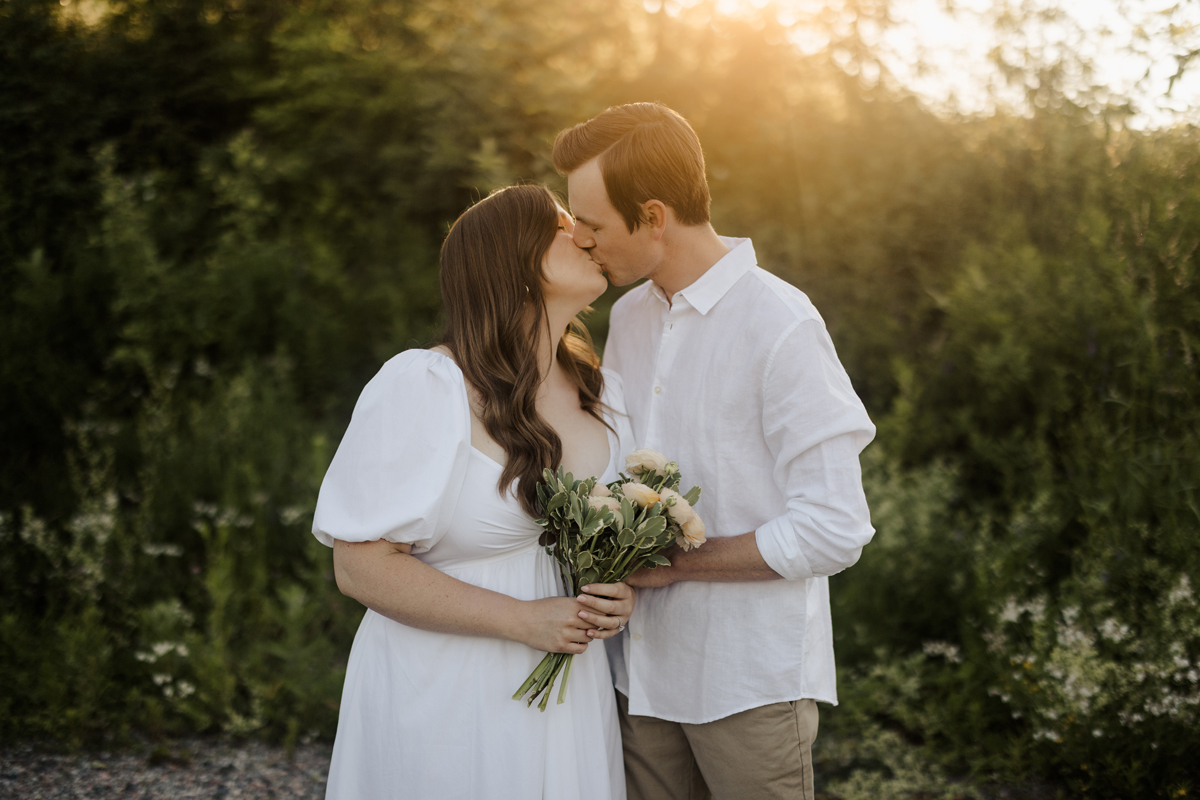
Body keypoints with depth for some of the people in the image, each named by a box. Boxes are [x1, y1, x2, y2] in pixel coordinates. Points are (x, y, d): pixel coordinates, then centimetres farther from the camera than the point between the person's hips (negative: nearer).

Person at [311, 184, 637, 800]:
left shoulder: (603, 393, 6)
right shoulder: (422, 387, -16)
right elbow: (361, 565, -17)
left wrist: (622, 592, -4)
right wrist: (522, 620, -20)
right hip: (444, 698, -6)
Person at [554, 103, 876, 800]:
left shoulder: (782, 328, -16)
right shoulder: (629, 317, 8)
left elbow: (835, 530, -18)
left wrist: (672, 562, -15)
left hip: (751, 683, -6)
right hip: (644, 666, 6)